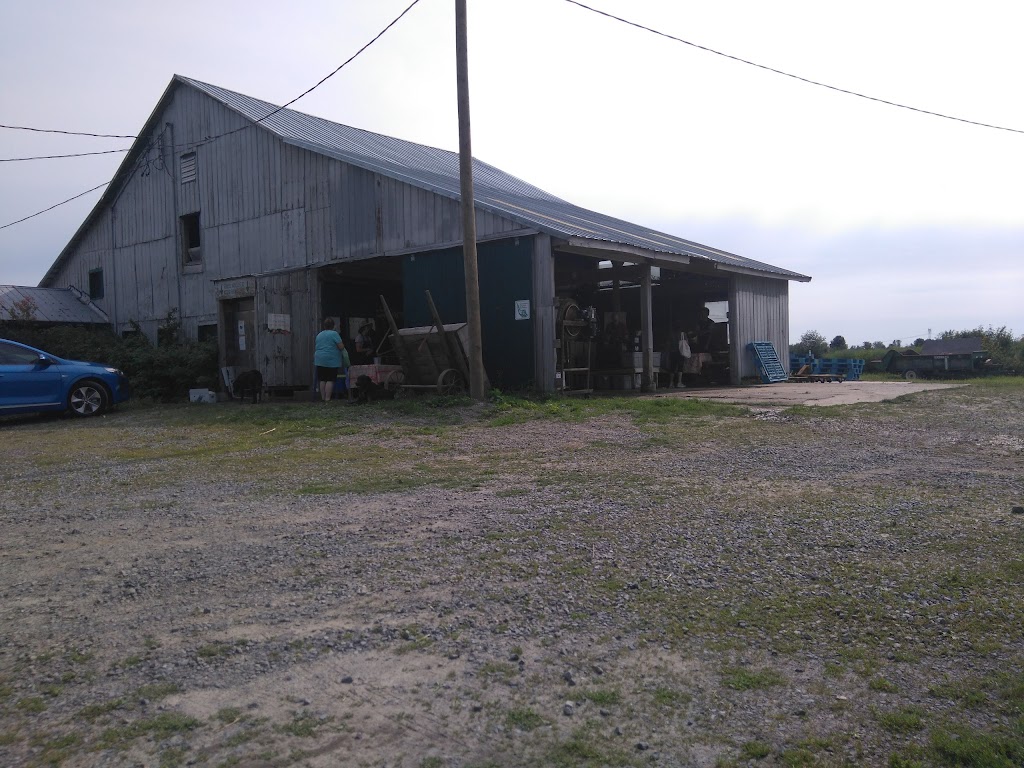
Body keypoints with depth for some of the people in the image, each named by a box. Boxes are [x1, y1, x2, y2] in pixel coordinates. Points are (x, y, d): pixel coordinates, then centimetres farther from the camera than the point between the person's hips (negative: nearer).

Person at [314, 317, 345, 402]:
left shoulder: (319, 335, 15)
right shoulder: (334, 334, -6)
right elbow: (341, 347, -11)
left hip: (320, 360, 6)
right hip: (331, 361, -6)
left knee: (322, 380, 9)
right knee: (330, 380, -4)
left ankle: (323, 398, 11)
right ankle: (327, 398, -8)